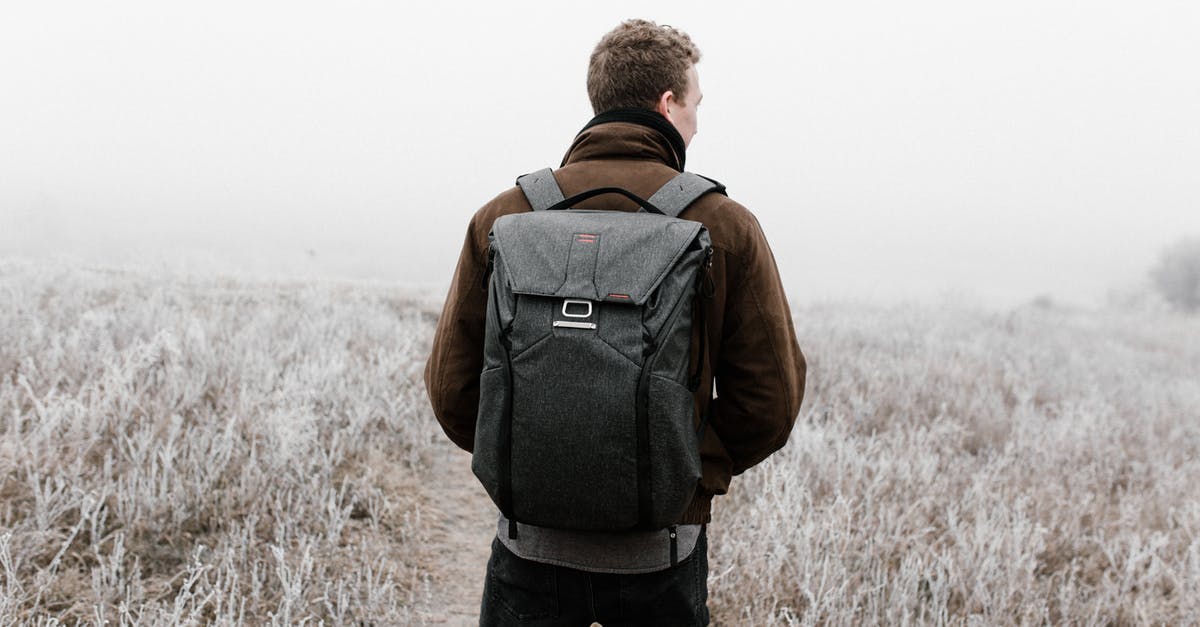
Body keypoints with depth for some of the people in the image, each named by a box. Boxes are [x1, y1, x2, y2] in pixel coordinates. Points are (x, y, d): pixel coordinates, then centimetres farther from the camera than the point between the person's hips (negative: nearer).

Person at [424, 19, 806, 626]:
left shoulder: (503, 216, -4)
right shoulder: (726, 226, -6)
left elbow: (451, 388, -2)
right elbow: (772, 399, -5)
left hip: (533, 543, 1)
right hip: (661, 551, 0)